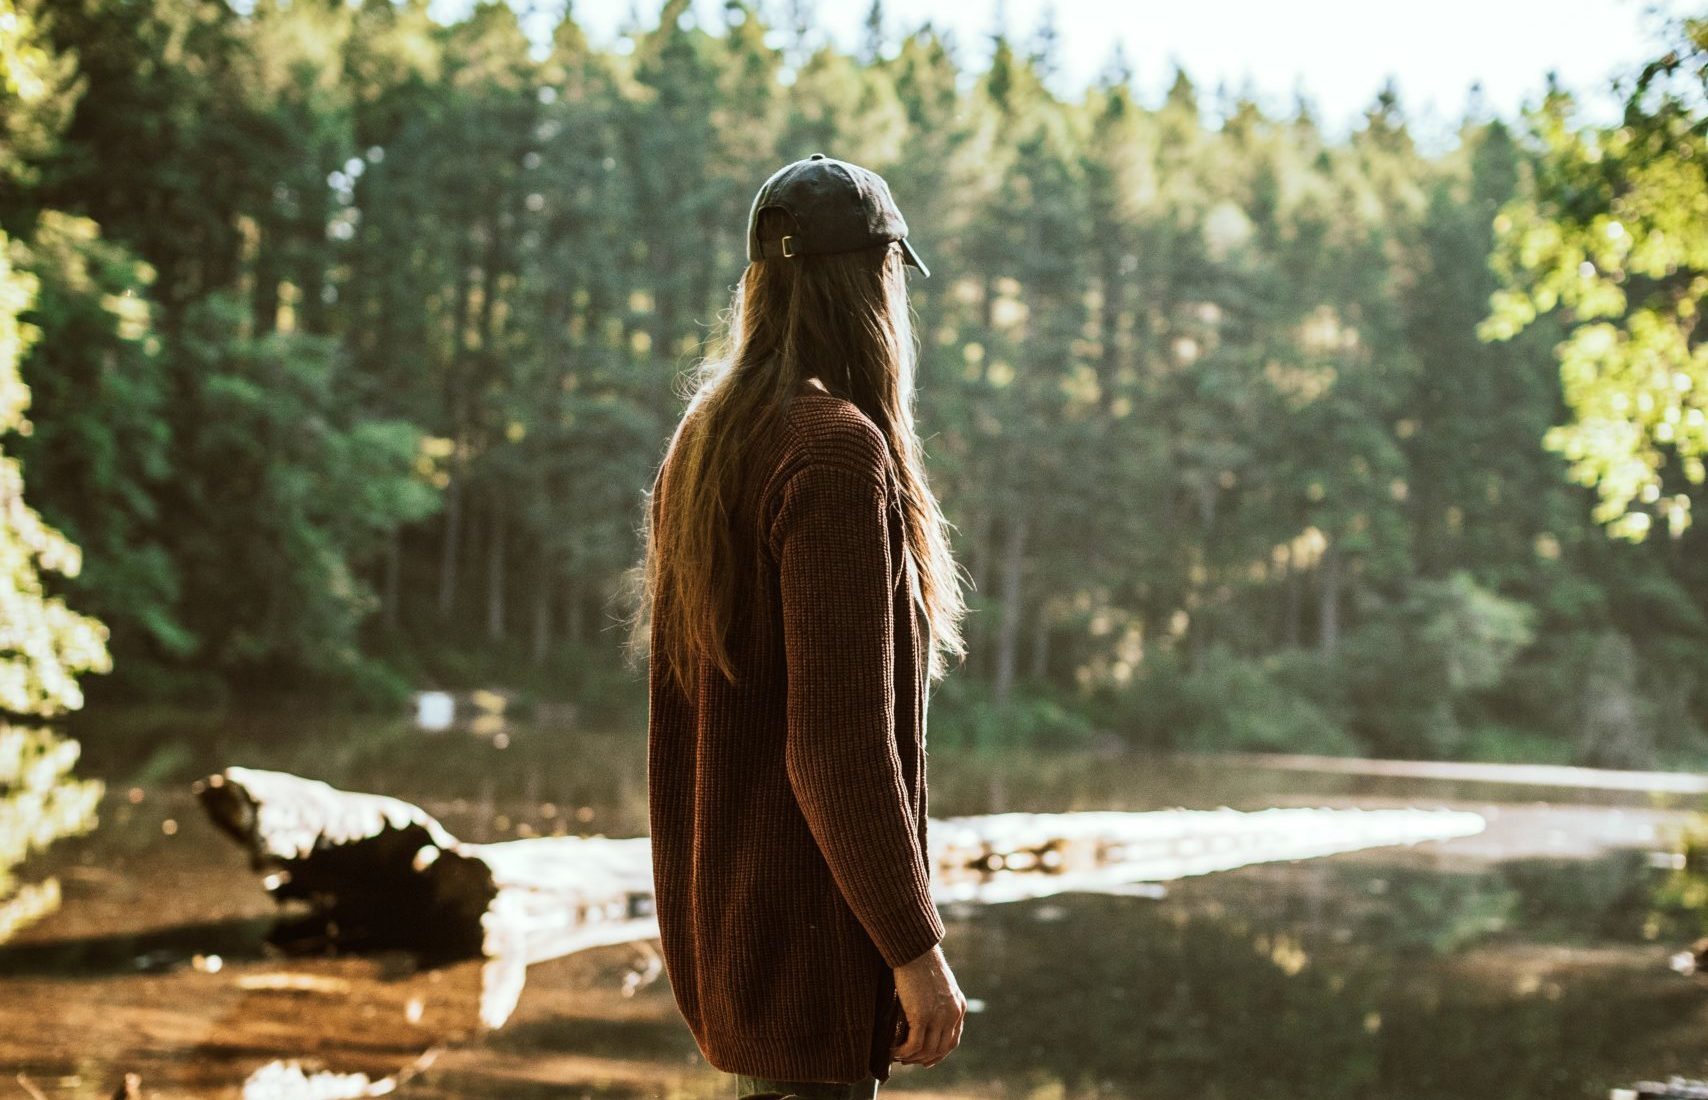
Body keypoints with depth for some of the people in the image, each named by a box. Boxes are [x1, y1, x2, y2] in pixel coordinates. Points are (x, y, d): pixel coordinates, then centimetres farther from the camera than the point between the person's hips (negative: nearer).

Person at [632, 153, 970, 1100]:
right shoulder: (839, 451, -18)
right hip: (806, 926, -9)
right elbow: (840, 737, -22)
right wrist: (914, 946, -16)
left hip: (719, 909, 9)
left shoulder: (702, 442, 9)